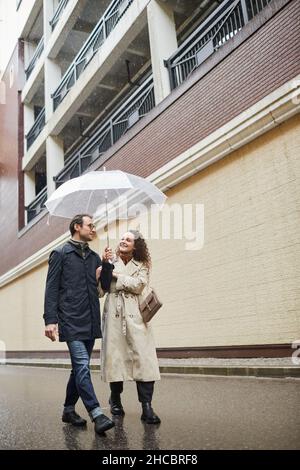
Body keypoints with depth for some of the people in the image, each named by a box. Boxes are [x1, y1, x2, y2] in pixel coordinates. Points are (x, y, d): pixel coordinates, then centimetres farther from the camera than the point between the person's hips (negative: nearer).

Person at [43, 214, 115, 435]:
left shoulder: (94, 257, 17)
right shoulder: (60, 254, 1)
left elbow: (106, 286, 14)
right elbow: (51, 289, -4)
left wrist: (107, 265, -2)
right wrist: (50, 320, -13)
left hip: (90, 322, 6)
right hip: (71, 321, -6)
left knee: (80, 367, 12)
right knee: (82, 365, -13)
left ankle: (69, 409, 25)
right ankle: (97, 414, -13)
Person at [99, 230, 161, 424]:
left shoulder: (142, 265, 12)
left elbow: (139, 285, -7)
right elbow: (100, 291, 4)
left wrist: (117, 275, -5)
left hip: (135, 315, 0)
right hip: (113, 313, 1)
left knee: (144, 357, -10)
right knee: (115, 356, 3)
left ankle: (147, 406, -7)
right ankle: (115, 399, 24)